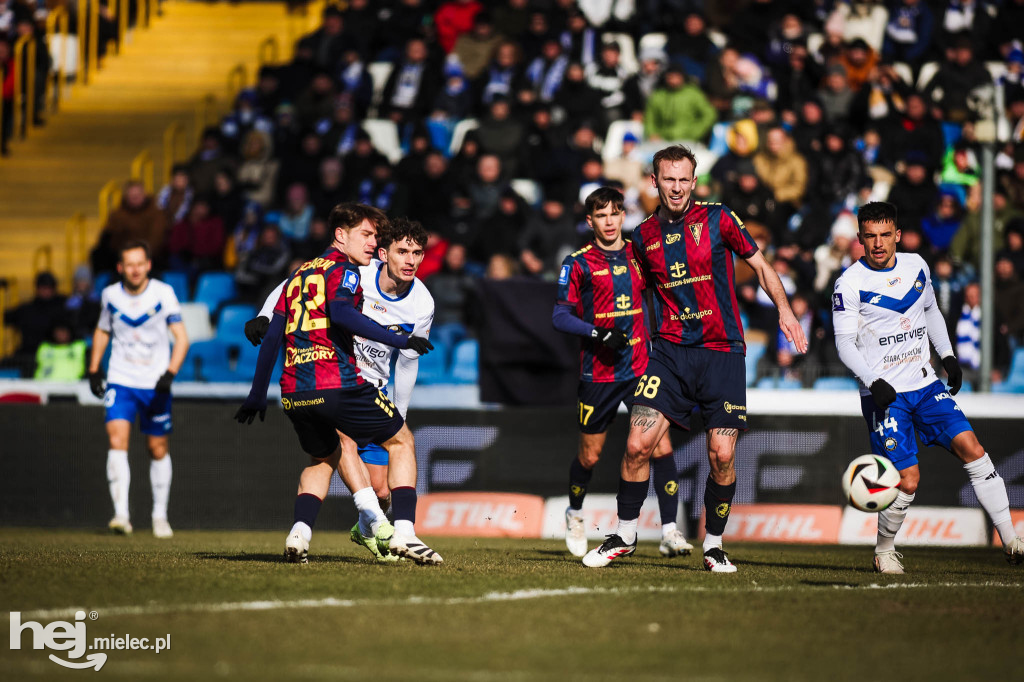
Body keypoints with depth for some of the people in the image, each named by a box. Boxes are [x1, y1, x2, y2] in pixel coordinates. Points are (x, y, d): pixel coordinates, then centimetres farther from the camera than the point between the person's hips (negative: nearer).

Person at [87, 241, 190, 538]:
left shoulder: (163, 293, -8)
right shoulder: (110, 295, 0)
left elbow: (181, 338, -9)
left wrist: (170, 374, -22)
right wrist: (94, 370, 12)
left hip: (155, 385, -1)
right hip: (120, 382, 1)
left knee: (158, 450, 8)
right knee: (117, 441, -18)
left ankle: (160, 515, 26)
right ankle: (121, 515, -22)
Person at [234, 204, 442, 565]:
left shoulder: (299, 274, 22)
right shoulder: (343, 269, 0)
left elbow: (272, 336, 21)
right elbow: (341, 313, -21)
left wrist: (257, 394, 25)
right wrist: (400, 341, -22)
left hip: (293, 392, 7)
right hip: (337, 383, -7)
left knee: (324, 457, 29)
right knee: (401, 441, 10)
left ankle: (299, 534, 7)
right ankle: (403, 532, -3)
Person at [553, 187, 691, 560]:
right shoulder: (578, 263, -3)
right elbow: (560, 316, -5)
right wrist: (598, 333, -19)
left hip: (641, 366, 2)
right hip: (598, 373, -2)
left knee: (661, 446, -13)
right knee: (590, 455, 9)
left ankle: (670, 531, -11)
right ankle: (575, 513, 38)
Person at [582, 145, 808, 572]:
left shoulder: (717, 219, 0)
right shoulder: (644, 236, 9)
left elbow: (760, 266, 7)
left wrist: (784, 310, -6)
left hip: (722, 352, -2)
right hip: (670, 351, 2)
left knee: (722, 455, -7)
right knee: (637, 444, -10)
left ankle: (713, 545, 11)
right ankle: (624, 537, 7)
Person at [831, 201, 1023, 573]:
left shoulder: (916, 265, 6)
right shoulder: (850, 284, -10)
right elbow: (844, 343, -11)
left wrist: (947, 354, 13)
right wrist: (873, 382, -24)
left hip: (925, 384, 5)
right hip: (883, 393, -5)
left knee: (971, 448, -9)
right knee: (908, 479, -13)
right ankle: (884, 550, 12)